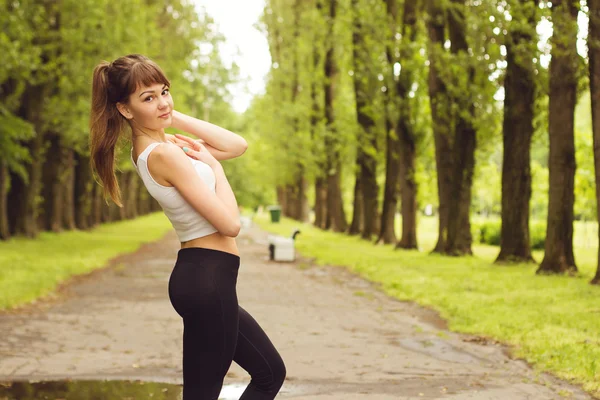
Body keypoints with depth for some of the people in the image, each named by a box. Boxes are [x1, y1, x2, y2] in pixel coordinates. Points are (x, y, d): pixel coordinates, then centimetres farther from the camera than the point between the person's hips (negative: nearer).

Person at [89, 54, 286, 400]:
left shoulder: (161, 145, 9)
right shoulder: (164, 153, -19)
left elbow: (238, 146, 11)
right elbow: (230, 224, -20)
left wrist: (174, 117, 5)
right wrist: (213, 165, -5)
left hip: (201, 277, 10)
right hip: (208, 280, -10)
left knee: (270, 372, 20)